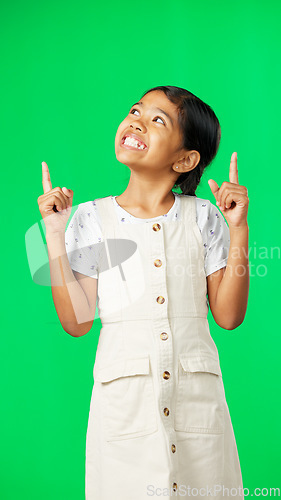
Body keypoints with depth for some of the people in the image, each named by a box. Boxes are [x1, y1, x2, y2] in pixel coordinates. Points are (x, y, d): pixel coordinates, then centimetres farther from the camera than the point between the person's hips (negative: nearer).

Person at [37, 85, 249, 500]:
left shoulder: (201, 217, 2)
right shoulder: (92, 218, 1)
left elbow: (228, 316, -3)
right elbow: (77, 322, -4)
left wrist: (238, 229, -8)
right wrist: (55, 236, -7)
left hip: (197, 395, 1)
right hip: (124, 399, -1)